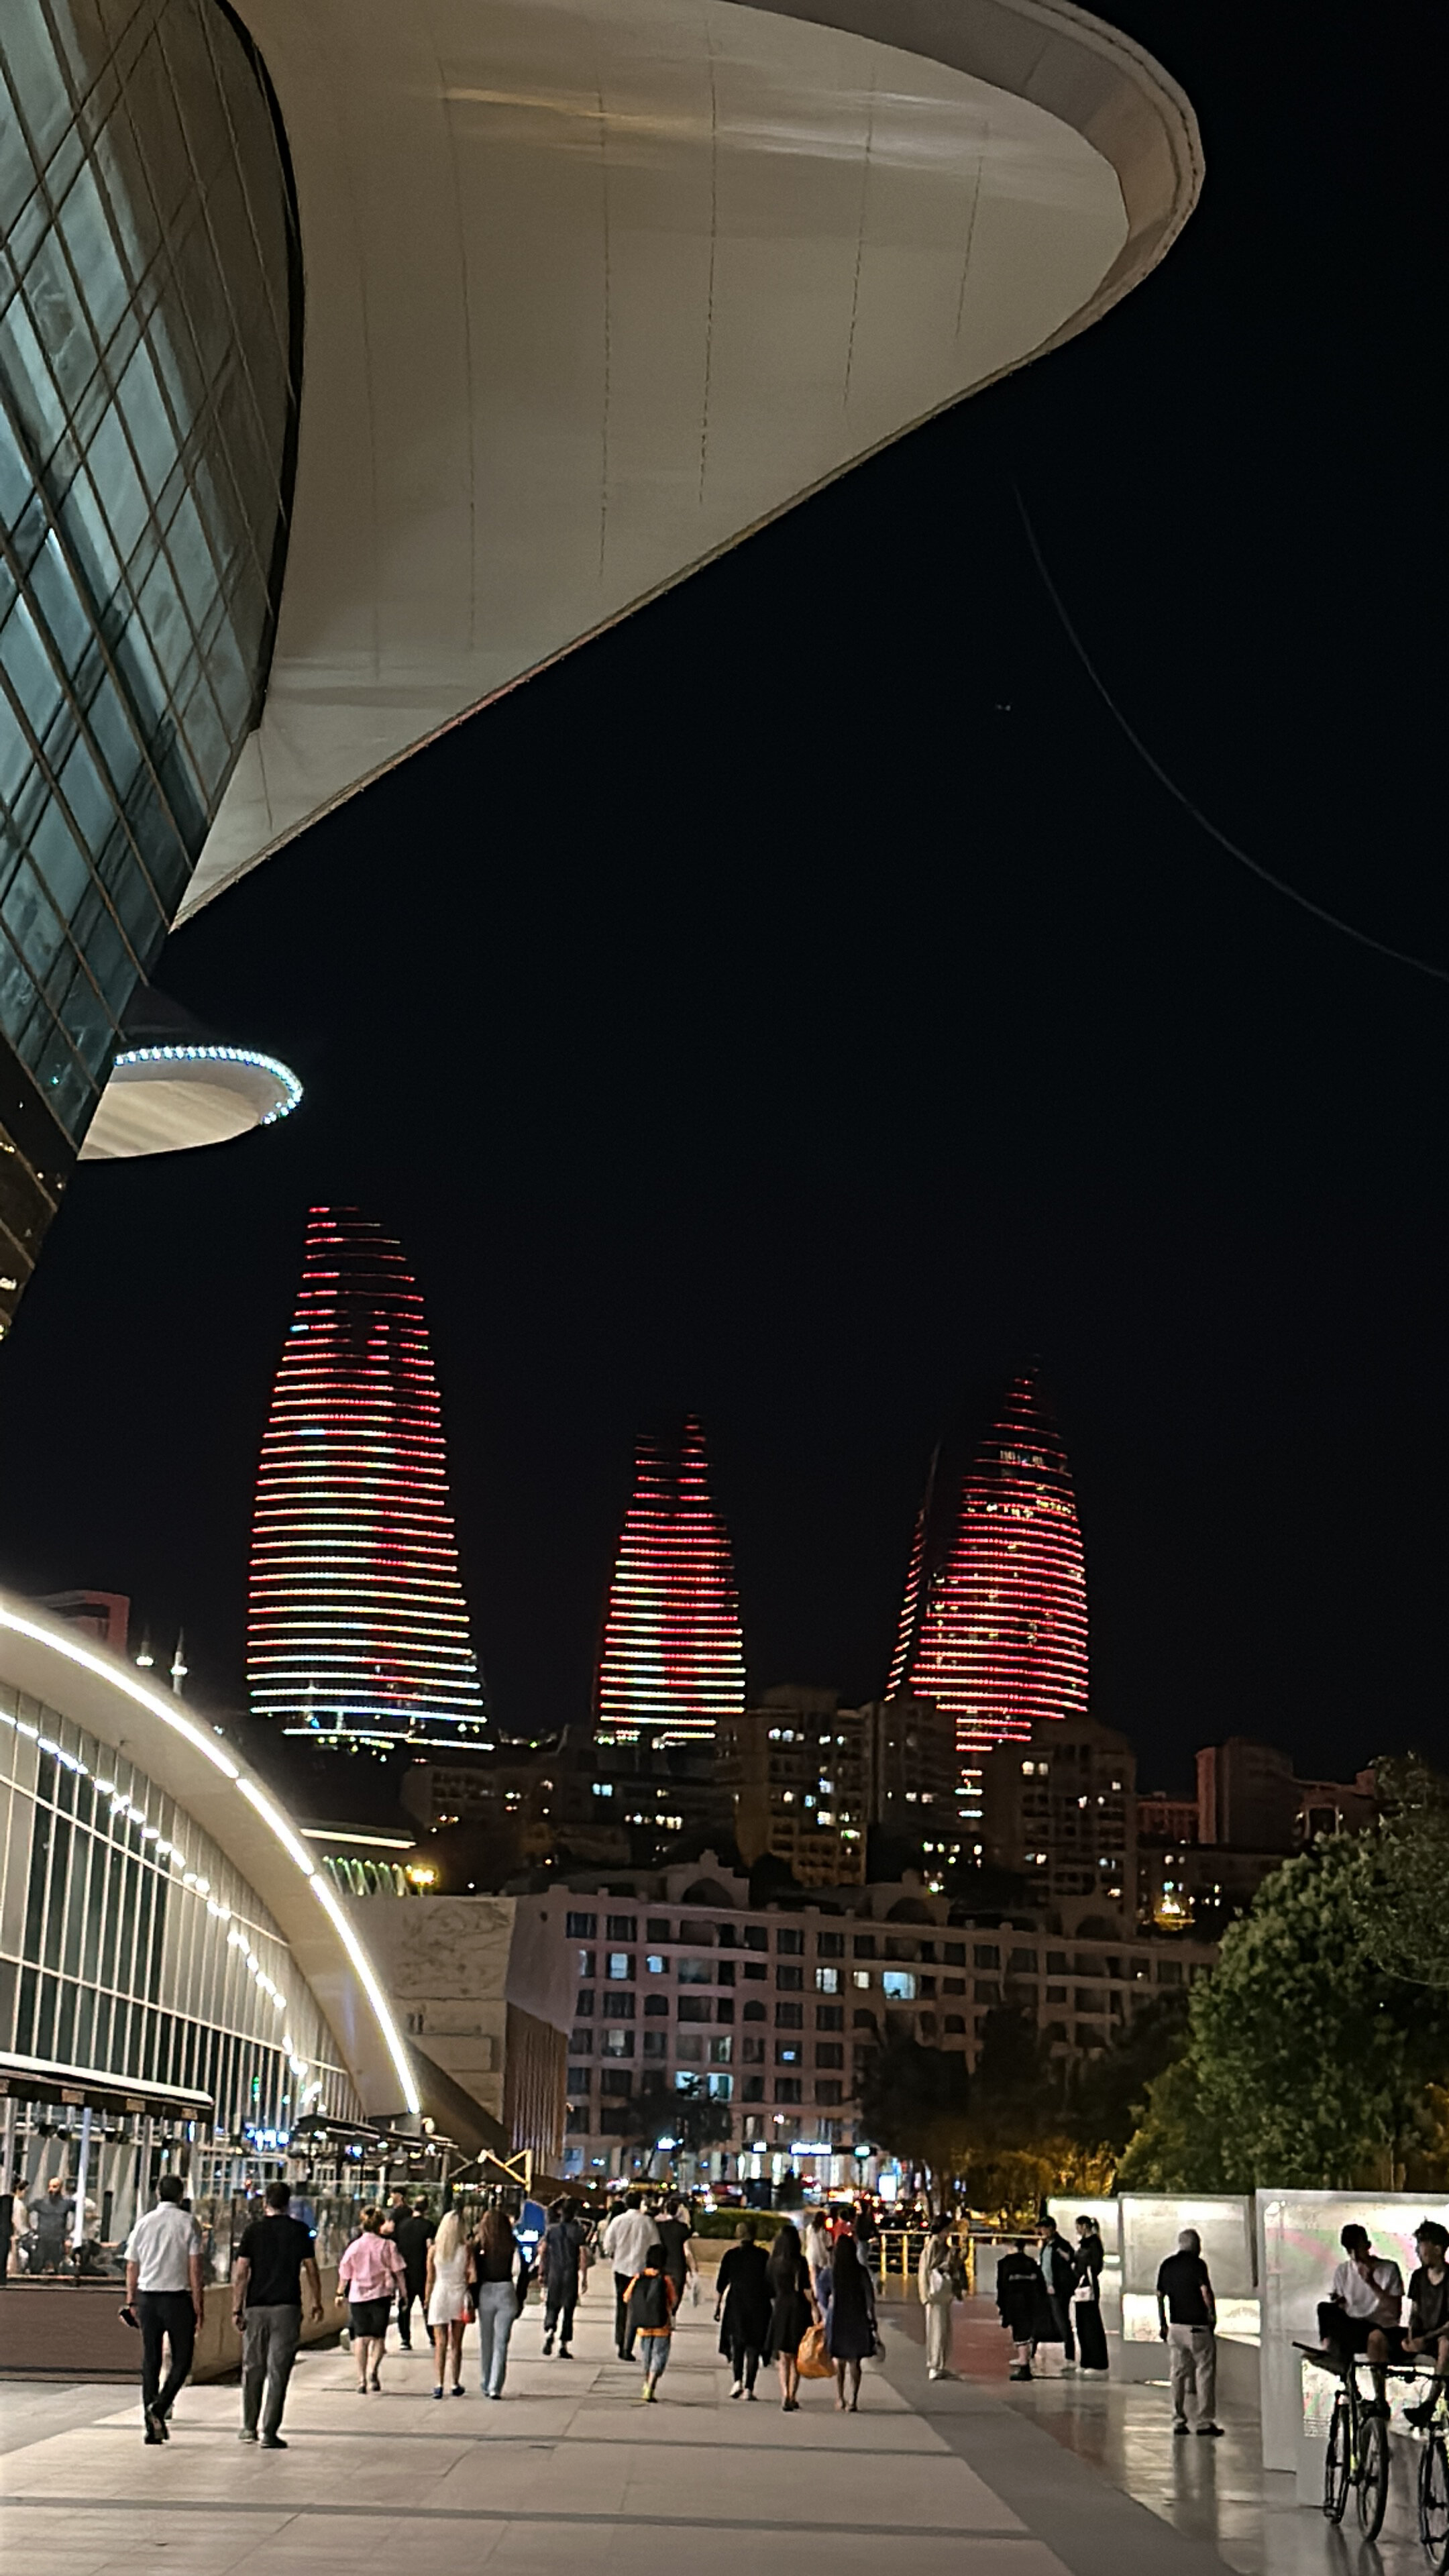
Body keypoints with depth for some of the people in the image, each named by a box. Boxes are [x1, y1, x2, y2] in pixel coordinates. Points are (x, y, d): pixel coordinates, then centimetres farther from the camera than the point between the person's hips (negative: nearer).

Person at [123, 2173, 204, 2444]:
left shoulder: (143, 2223, 6)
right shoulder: (188, 2223, -4)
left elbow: (131, 2266, 9)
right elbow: (195, 2267, -6)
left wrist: (131, 2301, 18)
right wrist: (199, 2305, -3)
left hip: (147, 2297, 4)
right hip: (178, 2297, -4)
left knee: (150, 2361, 9)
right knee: (181, 2359, 6)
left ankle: (152, 2425, 8)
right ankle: (160, 2407, -15)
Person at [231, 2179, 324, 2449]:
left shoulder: (253, 2230, 1)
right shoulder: (300, 2231, 1)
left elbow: (241, 2273, -2)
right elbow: (311, 2271, 2)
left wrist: (237, 2309, 2)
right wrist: (317, 2305, 12)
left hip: (256, 2307, 1)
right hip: (287, 2308, -1)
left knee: (253, 2368, 15)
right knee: (278, 2371, -1)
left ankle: (249, 2427, 22)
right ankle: (270, 2432, -6)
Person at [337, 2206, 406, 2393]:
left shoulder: (354, 2246, 2)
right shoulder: (387, 2245, -2)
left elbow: (344, 2274, 8)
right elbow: (399, 2271, 0)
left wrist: (340, 2293, 20)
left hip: (357, 2295, 1)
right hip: (381, 2294, -1)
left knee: (361, 2337, 7)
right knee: (379, 2337, 7)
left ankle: (362, 2380, 3)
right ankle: (373, 2371, -18)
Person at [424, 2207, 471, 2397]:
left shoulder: (434, 2250, -5)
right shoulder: (465, 2249, -7)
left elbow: (430, 2279, 1)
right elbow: (468, 2276, -3)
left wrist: (427, 2301, 12)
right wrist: (470, 2300, 9)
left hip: (439, 2296, 0)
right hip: (459, 2296, 0)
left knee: (440, 2343, 1)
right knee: (456, 2344, 10)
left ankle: (440, 2384, -8)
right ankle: (456, 2384, 14)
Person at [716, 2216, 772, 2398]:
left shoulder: (730, 2254, -1)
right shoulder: (763, 2255, -1)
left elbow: (720, 2284, -1)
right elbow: (770, 2282, 2)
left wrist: (717, 2306, 6)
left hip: (735, 2304, 0)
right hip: (758, 2305, 0)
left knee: (736, 2346, 11)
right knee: (753, 2349, 5)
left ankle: (737, 2380, -9)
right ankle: (749, 2388, 0)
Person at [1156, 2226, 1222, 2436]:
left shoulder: (1166, 2265, 9)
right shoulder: (1197, 2264, -10)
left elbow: (1160, 2296, 11)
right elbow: (1206, 2292, -18)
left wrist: (1163, 2324, 17)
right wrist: (1212, 2316, -4)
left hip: (1175, 2327, 6)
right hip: (1198, 2326, -6)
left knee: (1178, 2373, 10)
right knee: (1205, 2372, 3)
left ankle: (1178, 2421, 10)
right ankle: (1203, 2421, 2)